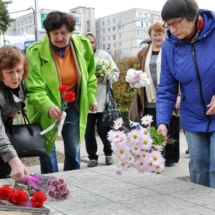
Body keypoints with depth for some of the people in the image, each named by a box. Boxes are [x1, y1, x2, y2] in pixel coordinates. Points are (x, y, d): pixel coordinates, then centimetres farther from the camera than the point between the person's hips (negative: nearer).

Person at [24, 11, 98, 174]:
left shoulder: (83, 44, -8)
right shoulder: (35, 52, -22)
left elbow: (90, 74, 9)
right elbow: (34, 89, -25)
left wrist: (91, 97, 8)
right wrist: (48, 107, -41)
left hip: (73, 105, 3)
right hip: (45, 109, -3)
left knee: (73, 149, 10)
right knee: (47, 149, 7)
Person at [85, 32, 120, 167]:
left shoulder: (104, 55, 6)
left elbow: (116, 73, 3)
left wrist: (103, 78, -11)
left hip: (102, 100, 0)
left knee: (103, 129, 1)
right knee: (88, 131, 5)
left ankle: (108, 153, 24)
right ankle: (93, 157, 19)